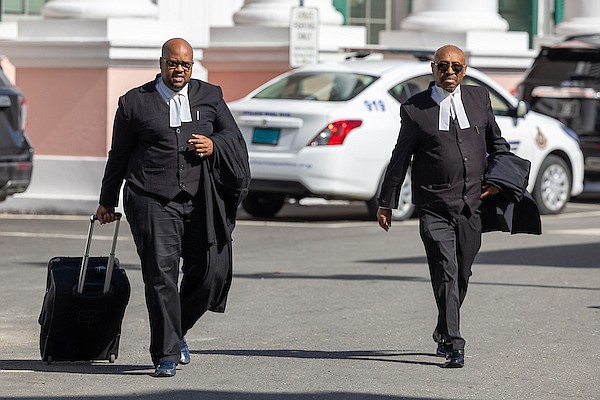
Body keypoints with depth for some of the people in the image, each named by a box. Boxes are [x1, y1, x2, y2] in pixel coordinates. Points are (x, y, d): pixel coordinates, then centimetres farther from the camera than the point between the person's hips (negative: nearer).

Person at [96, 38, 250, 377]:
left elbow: (234, 137, 15)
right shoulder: (136, 102, 7)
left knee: (212, 273, -1)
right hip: (152, 200, -3)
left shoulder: (210, 97, 13)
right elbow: (119, 155, 13)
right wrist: (108, 201, 18)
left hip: (200, 201, 3)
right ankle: (166, 354, -7)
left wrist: (213, 146, -8)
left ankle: (177, 329, 25)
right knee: (161, 274, -11)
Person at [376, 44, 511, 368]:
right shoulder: (415, 109, -1)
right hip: (434, 208, -4)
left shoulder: (479, 98, 9)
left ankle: (444, 333, 33)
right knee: (445, 274, -13)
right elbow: (399, 159, 5)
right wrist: (386, 202, 7)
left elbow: (497, 143, 22)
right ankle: (453, 344, -14)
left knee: (461, 275, 12)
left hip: (471, 207, 4)